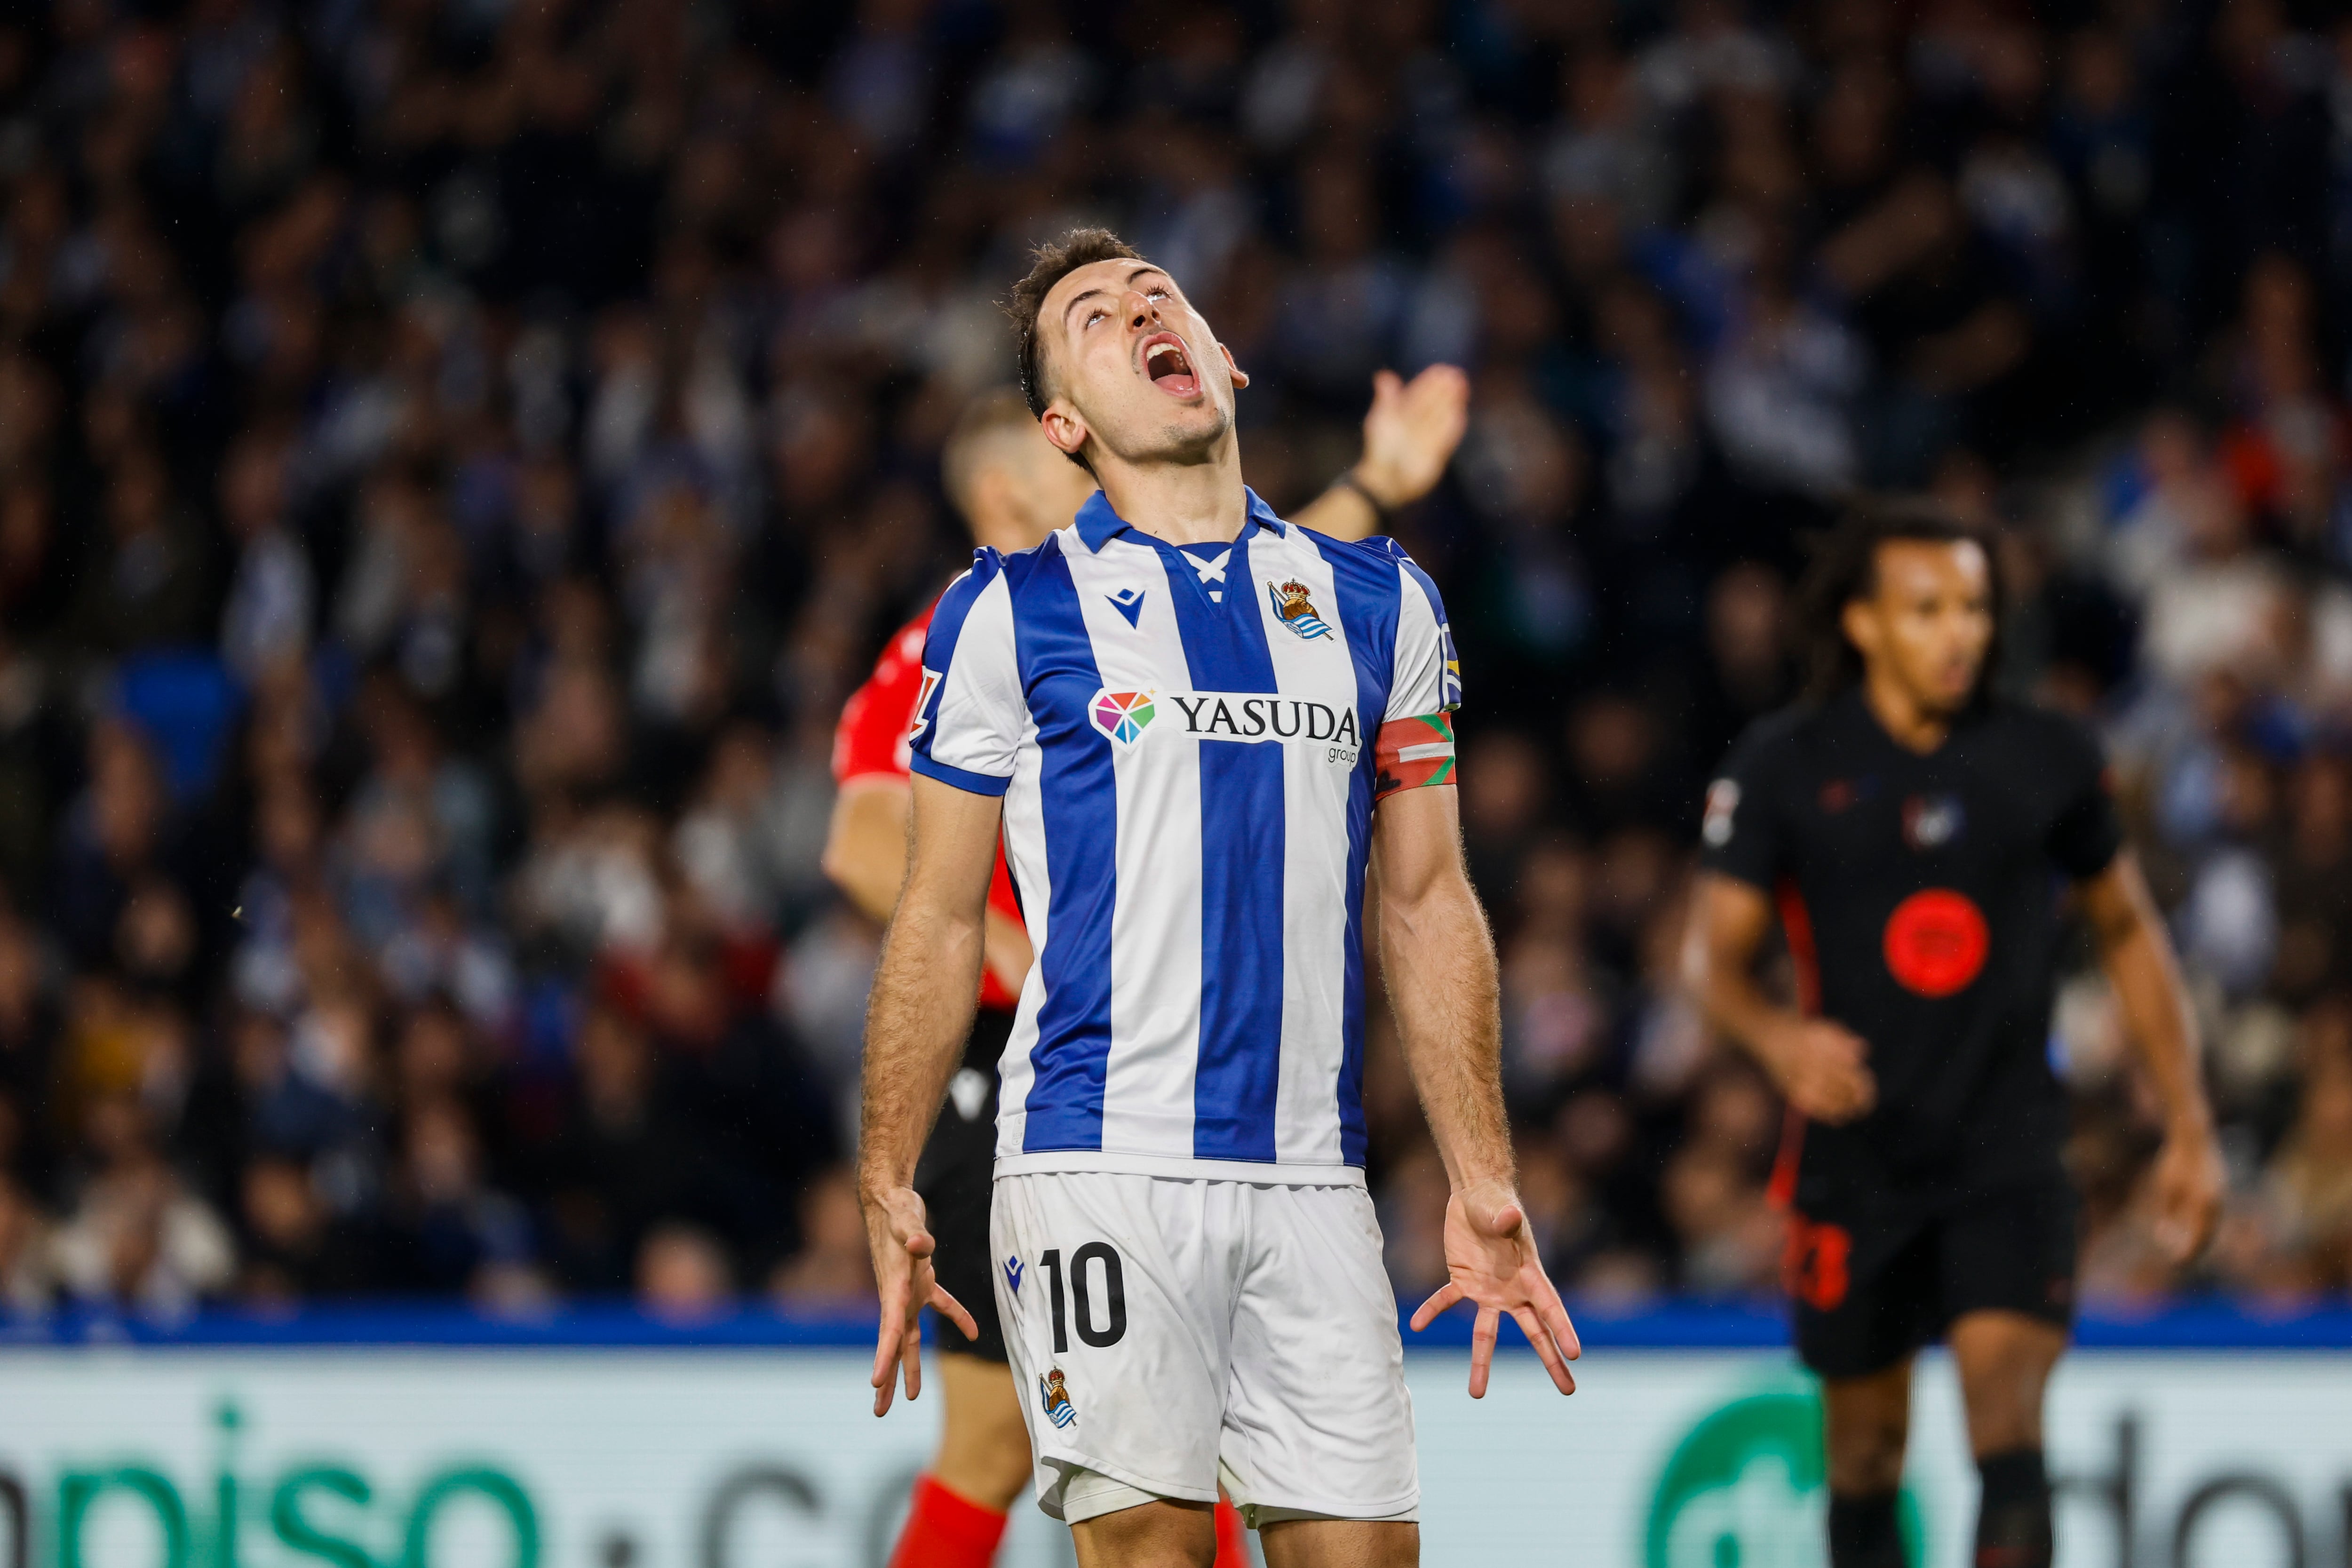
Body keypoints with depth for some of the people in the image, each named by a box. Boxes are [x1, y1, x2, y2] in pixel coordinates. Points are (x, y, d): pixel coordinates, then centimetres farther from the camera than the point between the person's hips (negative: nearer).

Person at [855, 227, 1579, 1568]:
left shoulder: (1380, 603, 14)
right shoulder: (1010, 614, 5)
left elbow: (1429, 903, 15)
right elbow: (941, 918, 6)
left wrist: (1484, 1186, 9)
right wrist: (889, 1188, 0)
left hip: (1312, 1180, 3)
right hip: (1101, 1161, -3)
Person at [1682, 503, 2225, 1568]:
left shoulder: (2047, 759, 2)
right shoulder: (1783, 767, -2)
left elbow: (2127, 931, 14)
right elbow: (1714, 954, -3)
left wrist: (2188, 1126, 11)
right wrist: (1780, 1039, -27)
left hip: (2009, 1150, 0)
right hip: (1857, 1152, 0)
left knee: (2009, 1432, -18)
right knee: (1866, 1459, 10)